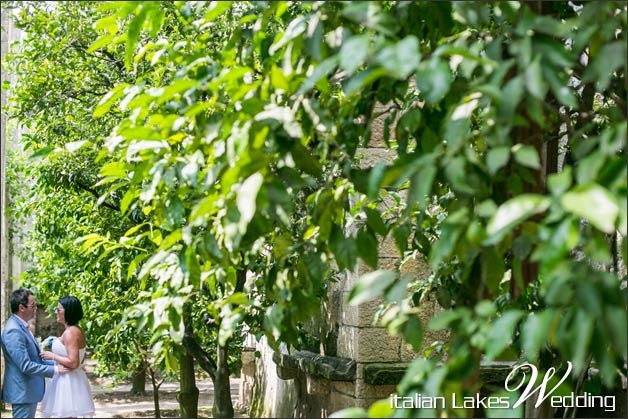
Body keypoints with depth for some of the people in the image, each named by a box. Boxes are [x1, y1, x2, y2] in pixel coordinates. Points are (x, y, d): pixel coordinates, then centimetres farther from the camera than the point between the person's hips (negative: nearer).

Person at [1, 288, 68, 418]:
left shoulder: (21, 326, 11)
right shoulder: (14, 331, -20)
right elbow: (26, 366, -24)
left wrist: (56, 363, 7)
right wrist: (54, 370, -17)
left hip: (29, 391, 10)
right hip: (23, 392, -10)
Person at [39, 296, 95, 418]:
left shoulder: (70, 333, -18)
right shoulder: (76, 330, 12)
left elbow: (73, 363, -24)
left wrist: (52, 356, -14)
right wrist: (55, 352, 18)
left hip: (68, 382, -10)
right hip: (69, 380, 10)